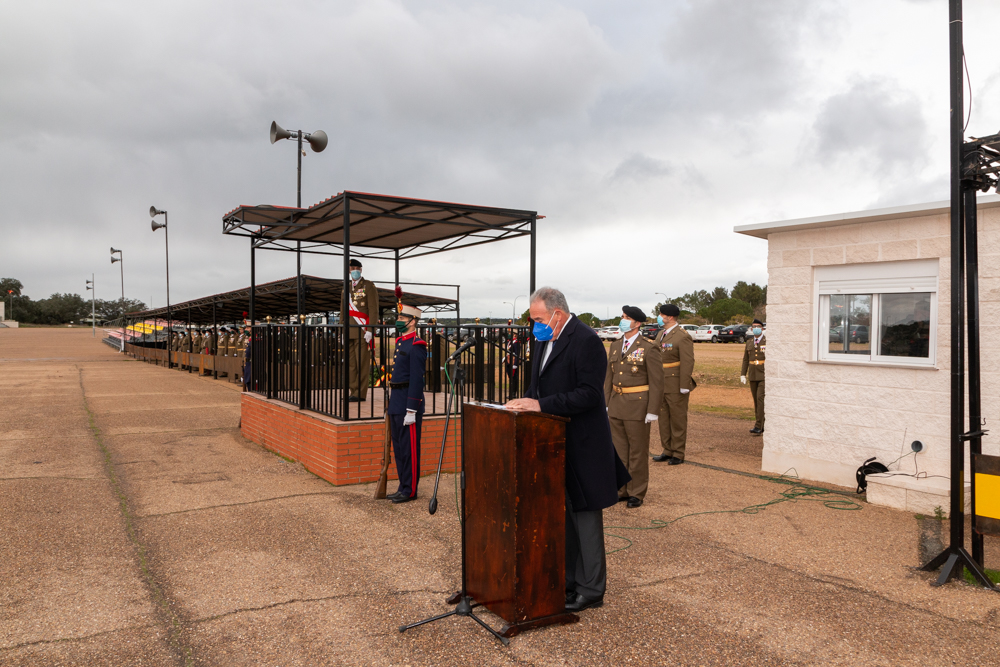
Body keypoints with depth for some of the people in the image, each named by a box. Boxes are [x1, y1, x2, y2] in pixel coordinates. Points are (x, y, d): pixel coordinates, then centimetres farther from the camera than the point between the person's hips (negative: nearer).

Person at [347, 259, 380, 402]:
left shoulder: (369, 286, 0)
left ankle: (360, 393, -3)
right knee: (351, 363, 7)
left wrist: (370, 330, -15)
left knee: (362, 363, -6)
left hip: (362, 331, -6)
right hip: (349, 332, 6)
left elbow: (373, 309, -7)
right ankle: (354, 391, 13)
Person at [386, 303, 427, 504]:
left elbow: (417, 380, -18)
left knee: (409, 449, -2)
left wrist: (411, 411, -21)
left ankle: (409, 491, 7)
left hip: (408, 403, -10)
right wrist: (391, 406, 20)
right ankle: (403, 487, 24)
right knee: (398, 448, 14)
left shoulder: (416, 346, -13)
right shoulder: (400, 342, 15)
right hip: (395, 403, 10)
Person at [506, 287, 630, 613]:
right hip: (555, 443, 9)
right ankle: (568, 580, 30)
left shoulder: (586, 341, -17)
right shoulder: (546, 340, 11)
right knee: (563, 515, 17)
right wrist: (525, 401, 0)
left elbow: (588, 395, -24)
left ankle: (591, 589, 15)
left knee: (585, 515, 2)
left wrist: (541, 404, -27)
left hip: (581, 446, -9)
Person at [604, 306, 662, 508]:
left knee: (638, 452, 5)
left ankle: (636, 493, 16)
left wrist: (653, 411, -14)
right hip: (616, 404, 6)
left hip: (638, 405, -6)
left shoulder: (649, 348, -9)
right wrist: (606, 403, 11)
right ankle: (621, 489, 25)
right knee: (619, 451, 13)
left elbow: (656, 382, -11)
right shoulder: (615, 346, 10)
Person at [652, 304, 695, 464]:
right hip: (661, 385, 8)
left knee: (677, 420, 2)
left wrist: (684, 388, -19)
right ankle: (667, 450, 23)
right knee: (664, 419, 13)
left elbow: (688, 363, -17)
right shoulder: (660, 335, 13)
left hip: (676, 386, -8)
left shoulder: (683, 337, -13)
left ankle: (678, 454, 12)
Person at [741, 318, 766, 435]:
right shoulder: (749, 342, 11)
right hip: (753, 376, 5)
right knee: (756, 400, 8)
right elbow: (746, 359, 13)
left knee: (761, 398, -14)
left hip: (765, 376, -5)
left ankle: (758, 427, -15)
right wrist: (743, 374, 6)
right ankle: (762, 425, 17)